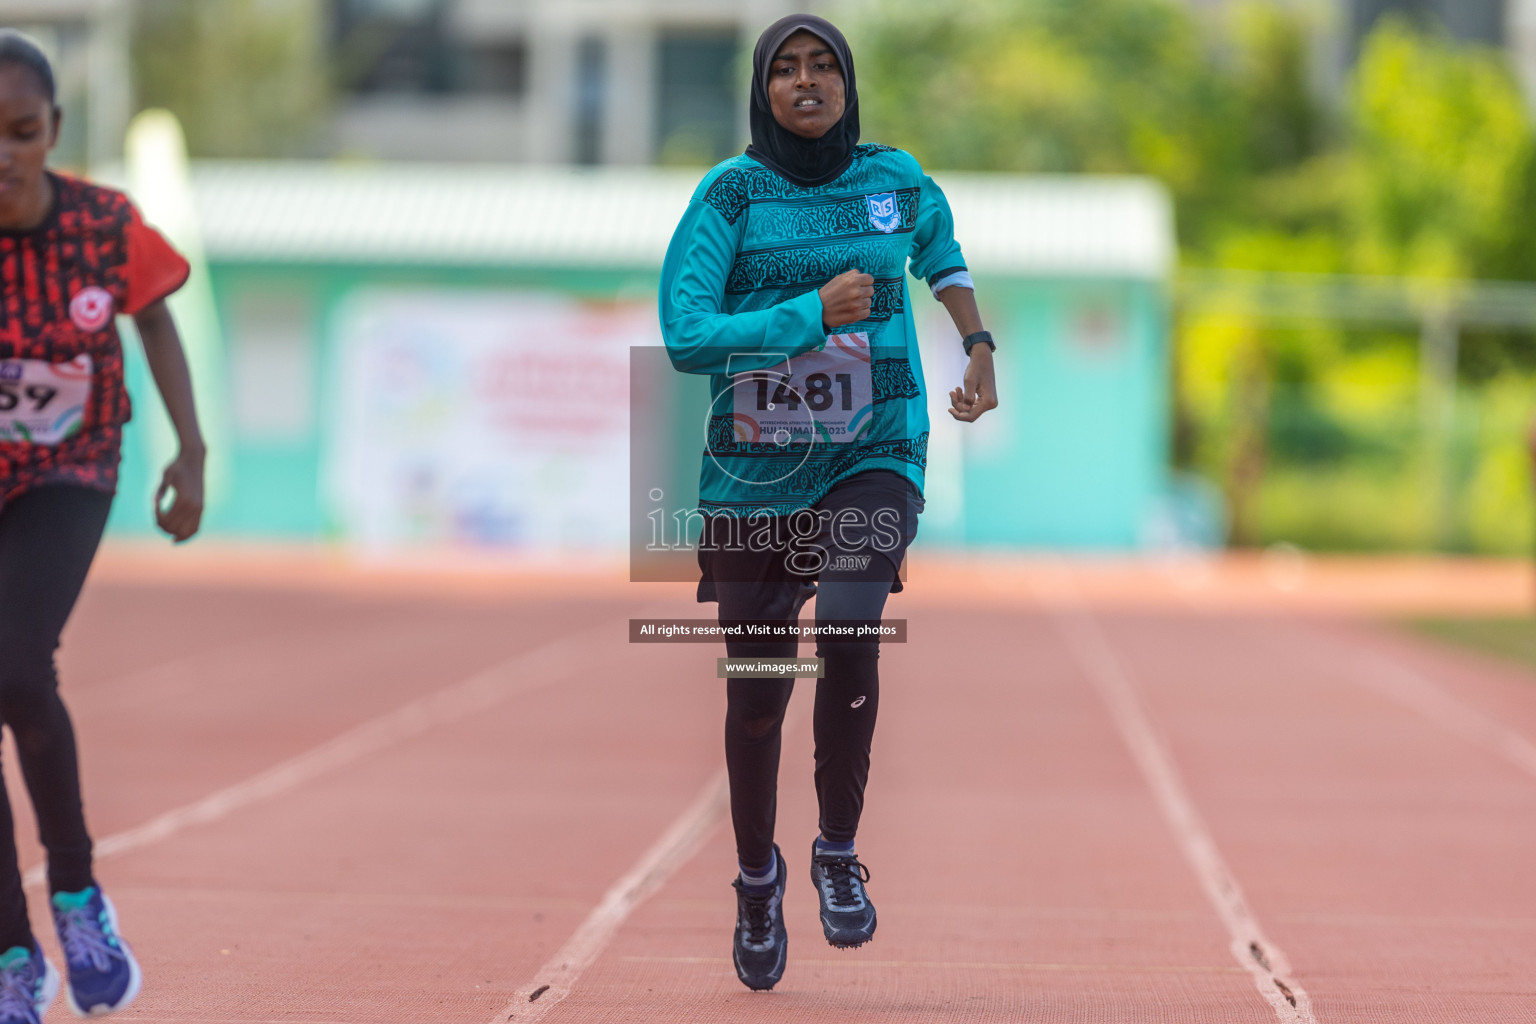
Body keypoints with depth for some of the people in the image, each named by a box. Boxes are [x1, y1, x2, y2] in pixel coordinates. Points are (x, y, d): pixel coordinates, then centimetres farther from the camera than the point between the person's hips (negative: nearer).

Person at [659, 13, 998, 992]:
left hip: (872, 460, 0)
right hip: (751, 471, 0)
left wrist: (978, 342, 21)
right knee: (756, 695, 6)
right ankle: (758, 876, 32)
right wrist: (809, 315, -21)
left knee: (850, 633, -26)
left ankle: (840, 852, -6)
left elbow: (939, 242, 28)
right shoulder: (731, 192, -7)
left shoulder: (897, 178, 3)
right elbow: (685, 335, -17)